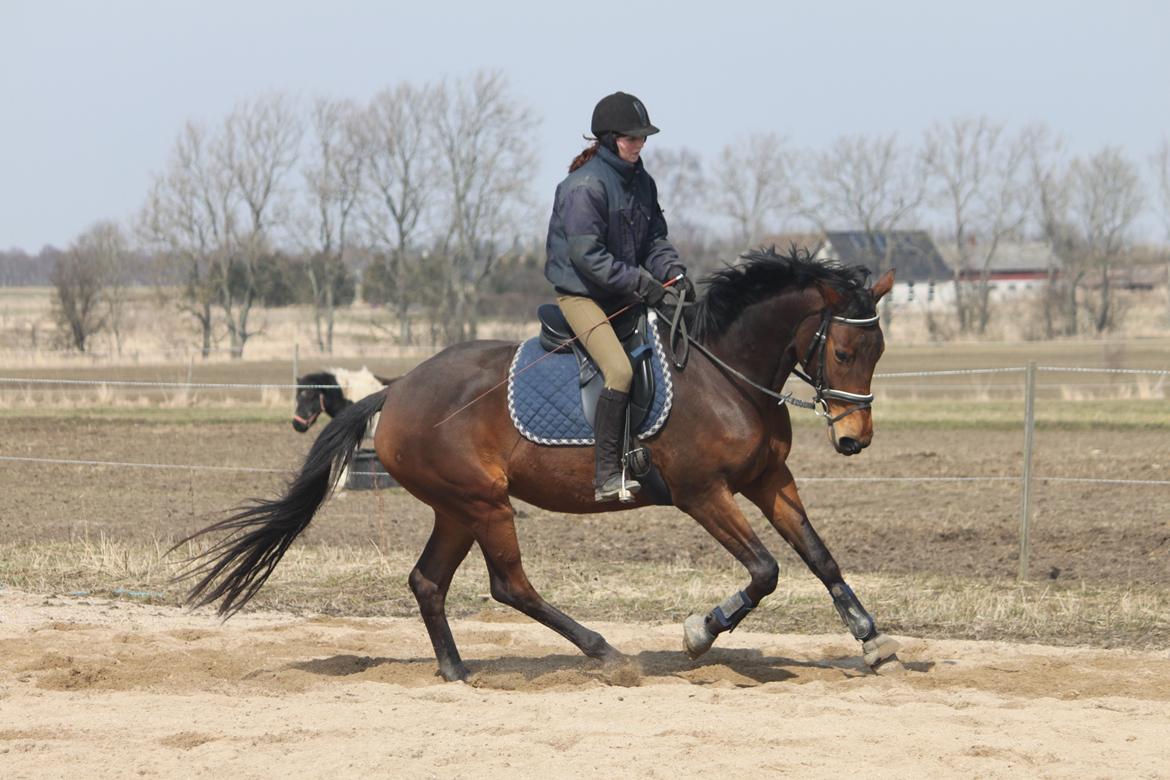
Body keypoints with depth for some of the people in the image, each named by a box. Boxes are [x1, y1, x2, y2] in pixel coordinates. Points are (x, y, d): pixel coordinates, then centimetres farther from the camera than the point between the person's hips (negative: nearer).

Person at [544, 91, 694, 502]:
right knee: (621, 371, -27)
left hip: (625, 294, 9)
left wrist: (673, 272, -9)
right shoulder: (585, 186, -17)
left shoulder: (641, 182, 10)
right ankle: (606, 476, -25)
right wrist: (639, 283, -22)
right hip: (581, 294, -9)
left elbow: (655, 238, 12)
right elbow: (586, 255, -21)